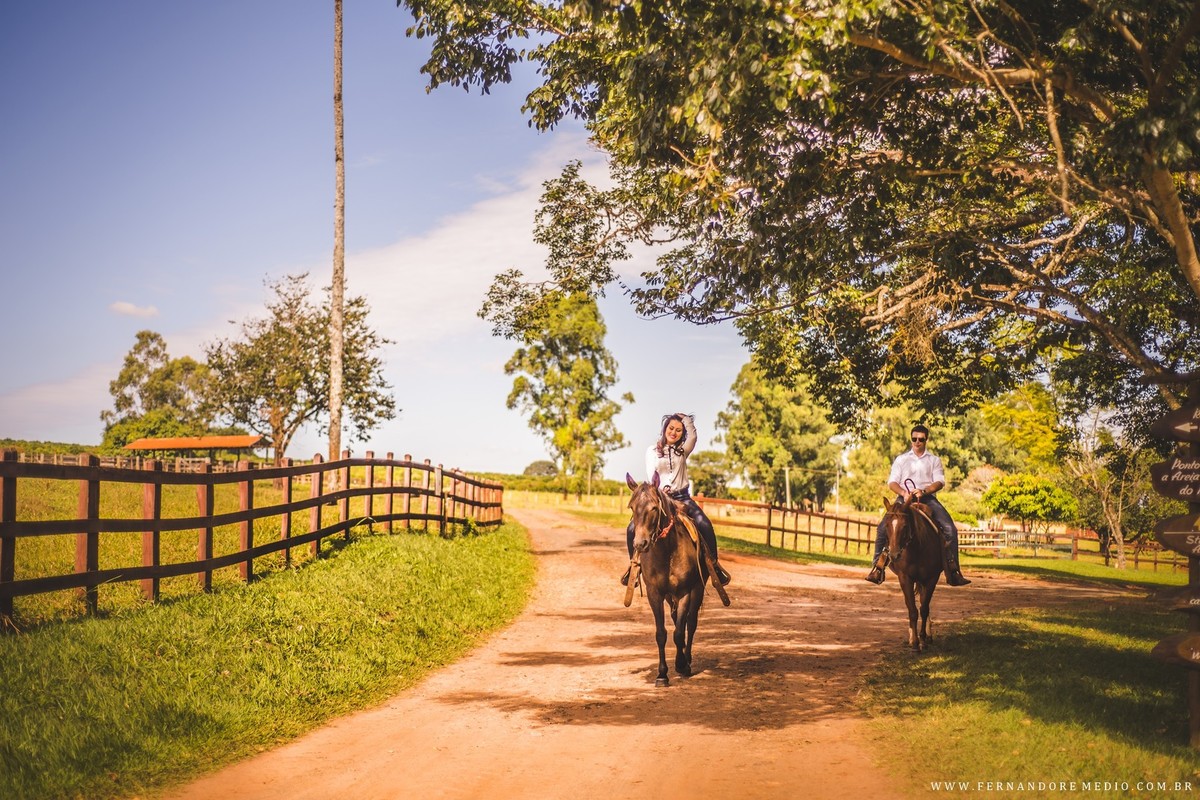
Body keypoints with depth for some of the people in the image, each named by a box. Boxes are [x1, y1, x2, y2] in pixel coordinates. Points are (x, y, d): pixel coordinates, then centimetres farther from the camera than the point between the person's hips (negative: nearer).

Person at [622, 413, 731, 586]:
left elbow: (692, 436, -12)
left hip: (682, 497, 0)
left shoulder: (683, 450, 10)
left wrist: (685, 418, -1)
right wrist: (659, 490, -23)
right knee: (633, 528, -20)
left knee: (705, 524, -27)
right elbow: (651, 475, -6)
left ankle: (714, 562, -12)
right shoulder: (652, 451, 8)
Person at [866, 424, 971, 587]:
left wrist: (923, 491, -19)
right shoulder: (901, 459, 17)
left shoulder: (934, 460, 16)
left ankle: (953, 571, -16)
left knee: (950, 529, -21)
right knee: (883, 528, -21)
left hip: (928, 497, 0)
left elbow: (939, 482, 1)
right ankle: (878, 567, -14)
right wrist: (904, 493, -15)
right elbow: (892, 482, 7)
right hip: (905, 498, 0)